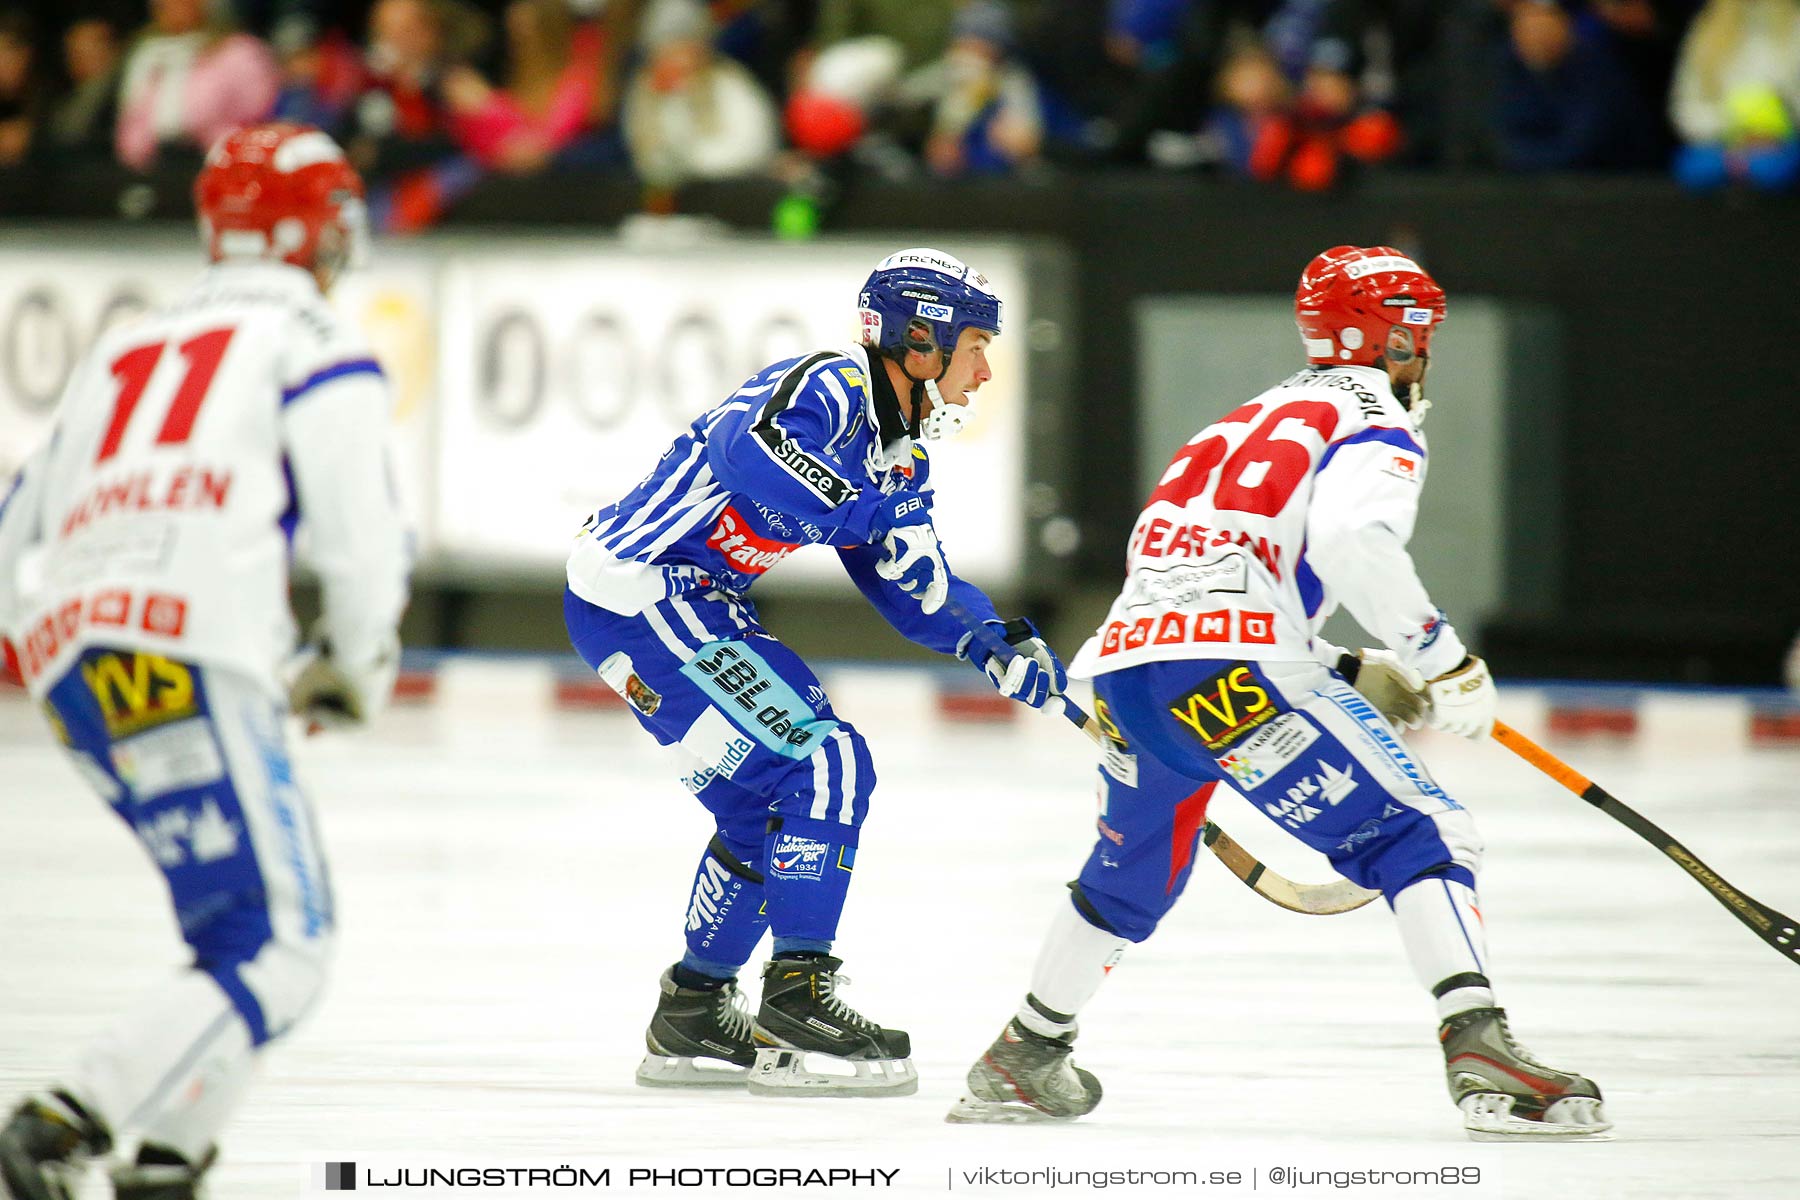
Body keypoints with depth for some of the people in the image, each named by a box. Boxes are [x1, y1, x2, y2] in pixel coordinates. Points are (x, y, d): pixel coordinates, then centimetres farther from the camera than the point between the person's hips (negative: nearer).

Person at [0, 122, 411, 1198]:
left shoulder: (122, 353, 30)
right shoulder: (309, 340, 10)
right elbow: (359, 531, 0)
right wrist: (358, 667, 16)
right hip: (189, 657, -8)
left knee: (245, 900, 22)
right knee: (278, 952, -11)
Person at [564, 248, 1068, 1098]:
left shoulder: (900, 458, 14)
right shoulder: (828, 389, -16)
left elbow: (915, 593, 16)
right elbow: (755, 451, -37)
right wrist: (869, 512, -31)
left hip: (690, 604, 11)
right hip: (640, 589, -11)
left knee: (770, 797, 16)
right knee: (824, 764, -14)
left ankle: (692, 1016, 25)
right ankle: (798, 997, -13)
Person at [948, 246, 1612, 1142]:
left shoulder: (1255, 420, 32)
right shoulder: (1374, 422, 5)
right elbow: (1353, 539, -17)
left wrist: (1355, 677, 28)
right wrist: (1442, 661, -11)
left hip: (1125, 663, 8)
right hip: (1232, 673, -8)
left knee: (1132, 873, 31)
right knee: (1419, 836, -6)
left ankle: (1019, 1061, 42)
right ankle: (1480, 1050, -24)